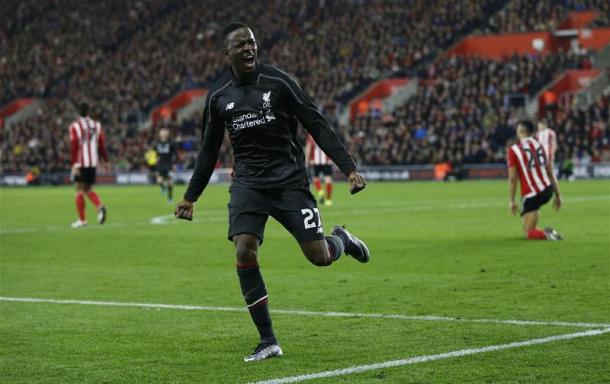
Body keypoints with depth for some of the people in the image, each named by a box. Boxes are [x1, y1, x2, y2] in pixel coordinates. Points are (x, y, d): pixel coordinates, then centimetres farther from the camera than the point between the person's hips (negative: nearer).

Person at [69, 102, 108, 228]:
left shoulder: (75, 126, -5)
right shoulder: (96, 125, 7)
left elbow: (74, 146, -11)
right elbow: (102, 145, 8)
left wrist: (75, 164, -14)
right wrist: (105, 161, 15)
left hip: (81, 163, -4)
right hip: (93, 162, 4)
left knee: (80, 190, 4)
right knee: (88, 189, 14)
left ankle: (82, 219, 4)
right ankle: (100, 206, -13)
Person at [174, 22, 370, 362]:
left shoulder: (277, 82, -5)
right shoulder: (218, 96, 5)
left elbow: (318, 126, -5)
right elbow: (209, 151, 17)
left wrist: (349, 168, -13)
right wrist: (191, 197, 16)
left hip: (288, 178, -2)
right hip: (248, 183, 2)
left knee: (319, 257, -9)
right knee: (244, 252, -19)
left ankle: (342, 240, 32)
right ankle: (268, 342, -9)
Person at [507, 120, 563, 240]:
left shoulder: (514, 150, -7)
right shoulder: (540, 146, 8)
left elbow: (512, 178, -8)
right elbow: (550, 173, 11)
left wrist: (512, 201, -1)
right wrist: (558, 195, 15)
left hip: (531, 195, -6)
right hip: (548, 191, 6)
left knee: (528, 234, 1)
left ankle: (545, 234, -27)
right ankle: (533, 228, 30)